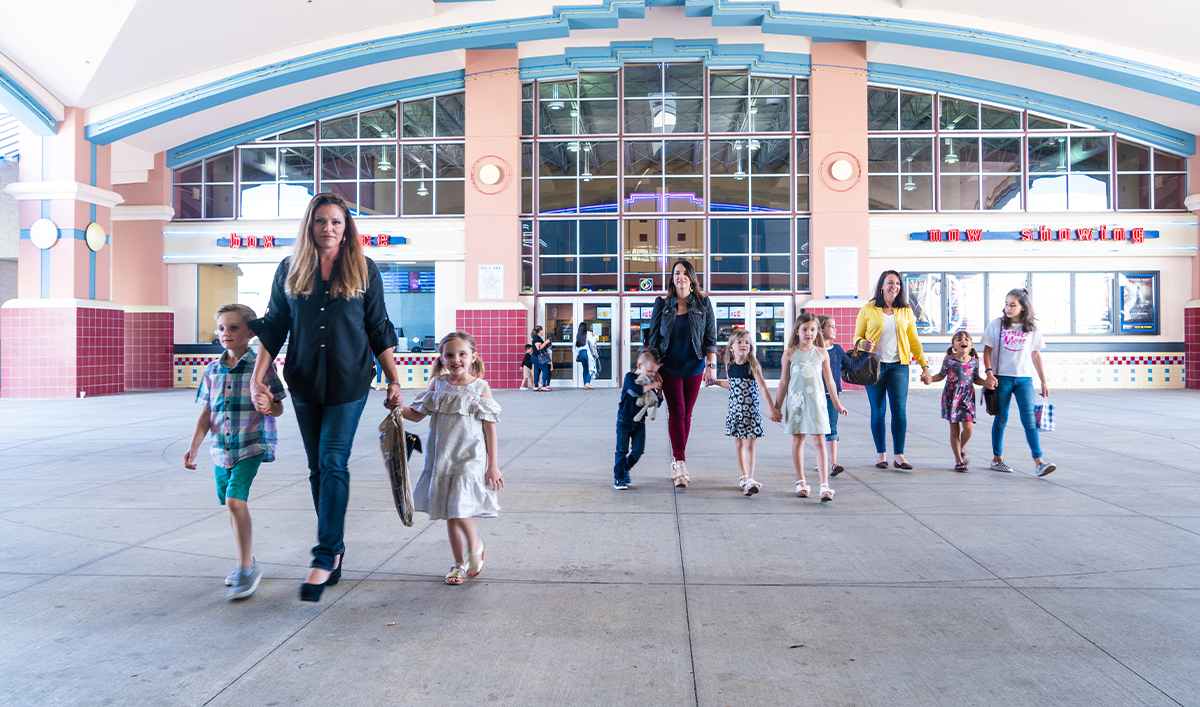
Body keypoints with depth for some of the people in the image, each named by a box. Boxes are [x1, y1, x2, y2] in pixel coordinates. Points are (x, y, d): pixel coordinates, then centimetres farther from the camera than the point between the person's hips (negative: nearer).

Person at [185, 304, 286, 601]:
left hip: (251, 445, -6)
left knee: (235, 500, -19)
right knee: (231, 504, 14)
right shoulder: (213, 371, 6)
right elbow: (206, 414, 11)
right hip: (221, 448, 6)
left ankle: (247, 567, -8)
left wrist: (267, 406, -27)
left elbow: (278, 409, -5)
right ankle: (246, 561, 31)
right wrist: (193, 446, 4)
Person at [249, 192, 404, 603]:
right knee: (318, 468, 9)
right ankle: (336, 549, 22)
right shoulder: (290, 270, 5)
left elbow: (379, 331, 4)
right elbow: (273, 328, 6)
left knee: (333, 463, -9)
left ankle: (325, 558, -5)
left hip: (349, 383, -3)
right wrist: (257, 379, -2)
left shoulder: (364, 270, 1)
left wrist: (393, 381, 2)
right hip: (304, 382, 3)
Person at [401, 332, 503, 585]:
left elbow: (490, 428, -3)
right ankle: (459, 563, 27)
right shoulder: (438, 384, 5)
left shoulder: (481, 387, -4)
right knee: (449, 513, 10)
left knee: (460, 508, -15)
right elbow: (417, 414, 11)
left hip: (470, 459, -4)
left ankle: (476, 546, 15)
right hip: (442, 457, 4)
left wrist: (493, 466, -5)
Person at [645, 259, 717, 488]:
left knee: (686, 414, 7)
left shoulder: (703, 304, 2)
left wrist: (711, 366, -6)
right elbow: (653, 336, 4)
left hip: (694, 368, 1)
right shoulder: (663, 304, 1)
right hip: (669, 368, -1)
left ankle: (677, 462, 18)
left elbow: (710, 337, 2)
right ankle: (680, 464, -12)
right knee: (676, 413, -8)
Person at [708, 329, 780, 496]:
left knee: (749, 445, -8)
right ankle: (743, 476, 25)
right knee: (738, 444, 12)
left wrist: (772, 409, -22)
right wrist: (716, 381, 19)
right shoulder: (730, 366, 4)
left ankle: (750, 481, -7)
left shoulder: (752, 365, -12)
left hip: (750, 411, -5)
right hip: (734, 411, 5)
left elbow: (762, 387, -17)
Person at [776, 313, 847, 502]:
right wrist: (777, 406, 7)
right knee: (798, 440, 9)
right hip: (796, 402, 0)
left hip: (816, 402, 0)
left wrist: (837, 403, 16)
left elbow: (829, 380, 12)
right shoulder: (790, 353, 2)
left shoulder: (822, 353, 4)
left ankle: (825, 485, -7)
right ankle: (801, 481, 24)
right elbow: (784, 382, 6)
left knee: (819, 441, -6)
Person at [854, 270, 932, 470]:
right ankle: (881, 454, 12)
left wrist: (924, 366, 7)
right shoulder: (868, 309, 4)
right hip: (875, 366, -1)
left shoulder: (905, 311, 11)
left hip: (898, 366, 1)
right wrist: (863, 344, -16)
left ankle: (899, 455, 3)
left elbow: (914, 341, 13)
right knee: (878, 410, 3)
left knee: (899, 410, -5)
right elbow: (857, 337, 8)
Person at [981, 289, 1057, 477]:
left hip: (1024, 378, 1)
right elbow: (987, 351, 1)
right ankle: (997, 459, 17)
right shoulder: (997, 324, 1)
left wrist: (1043, 381, 12)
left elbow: (1036, 356, 11)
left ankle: (1039, 462, -10)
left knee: (1030, 419, -7)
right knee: (1001, 419, 6)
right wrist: (988, 372, -12)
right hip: (1002, 378, -1)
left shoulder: (1032, 328, 6)